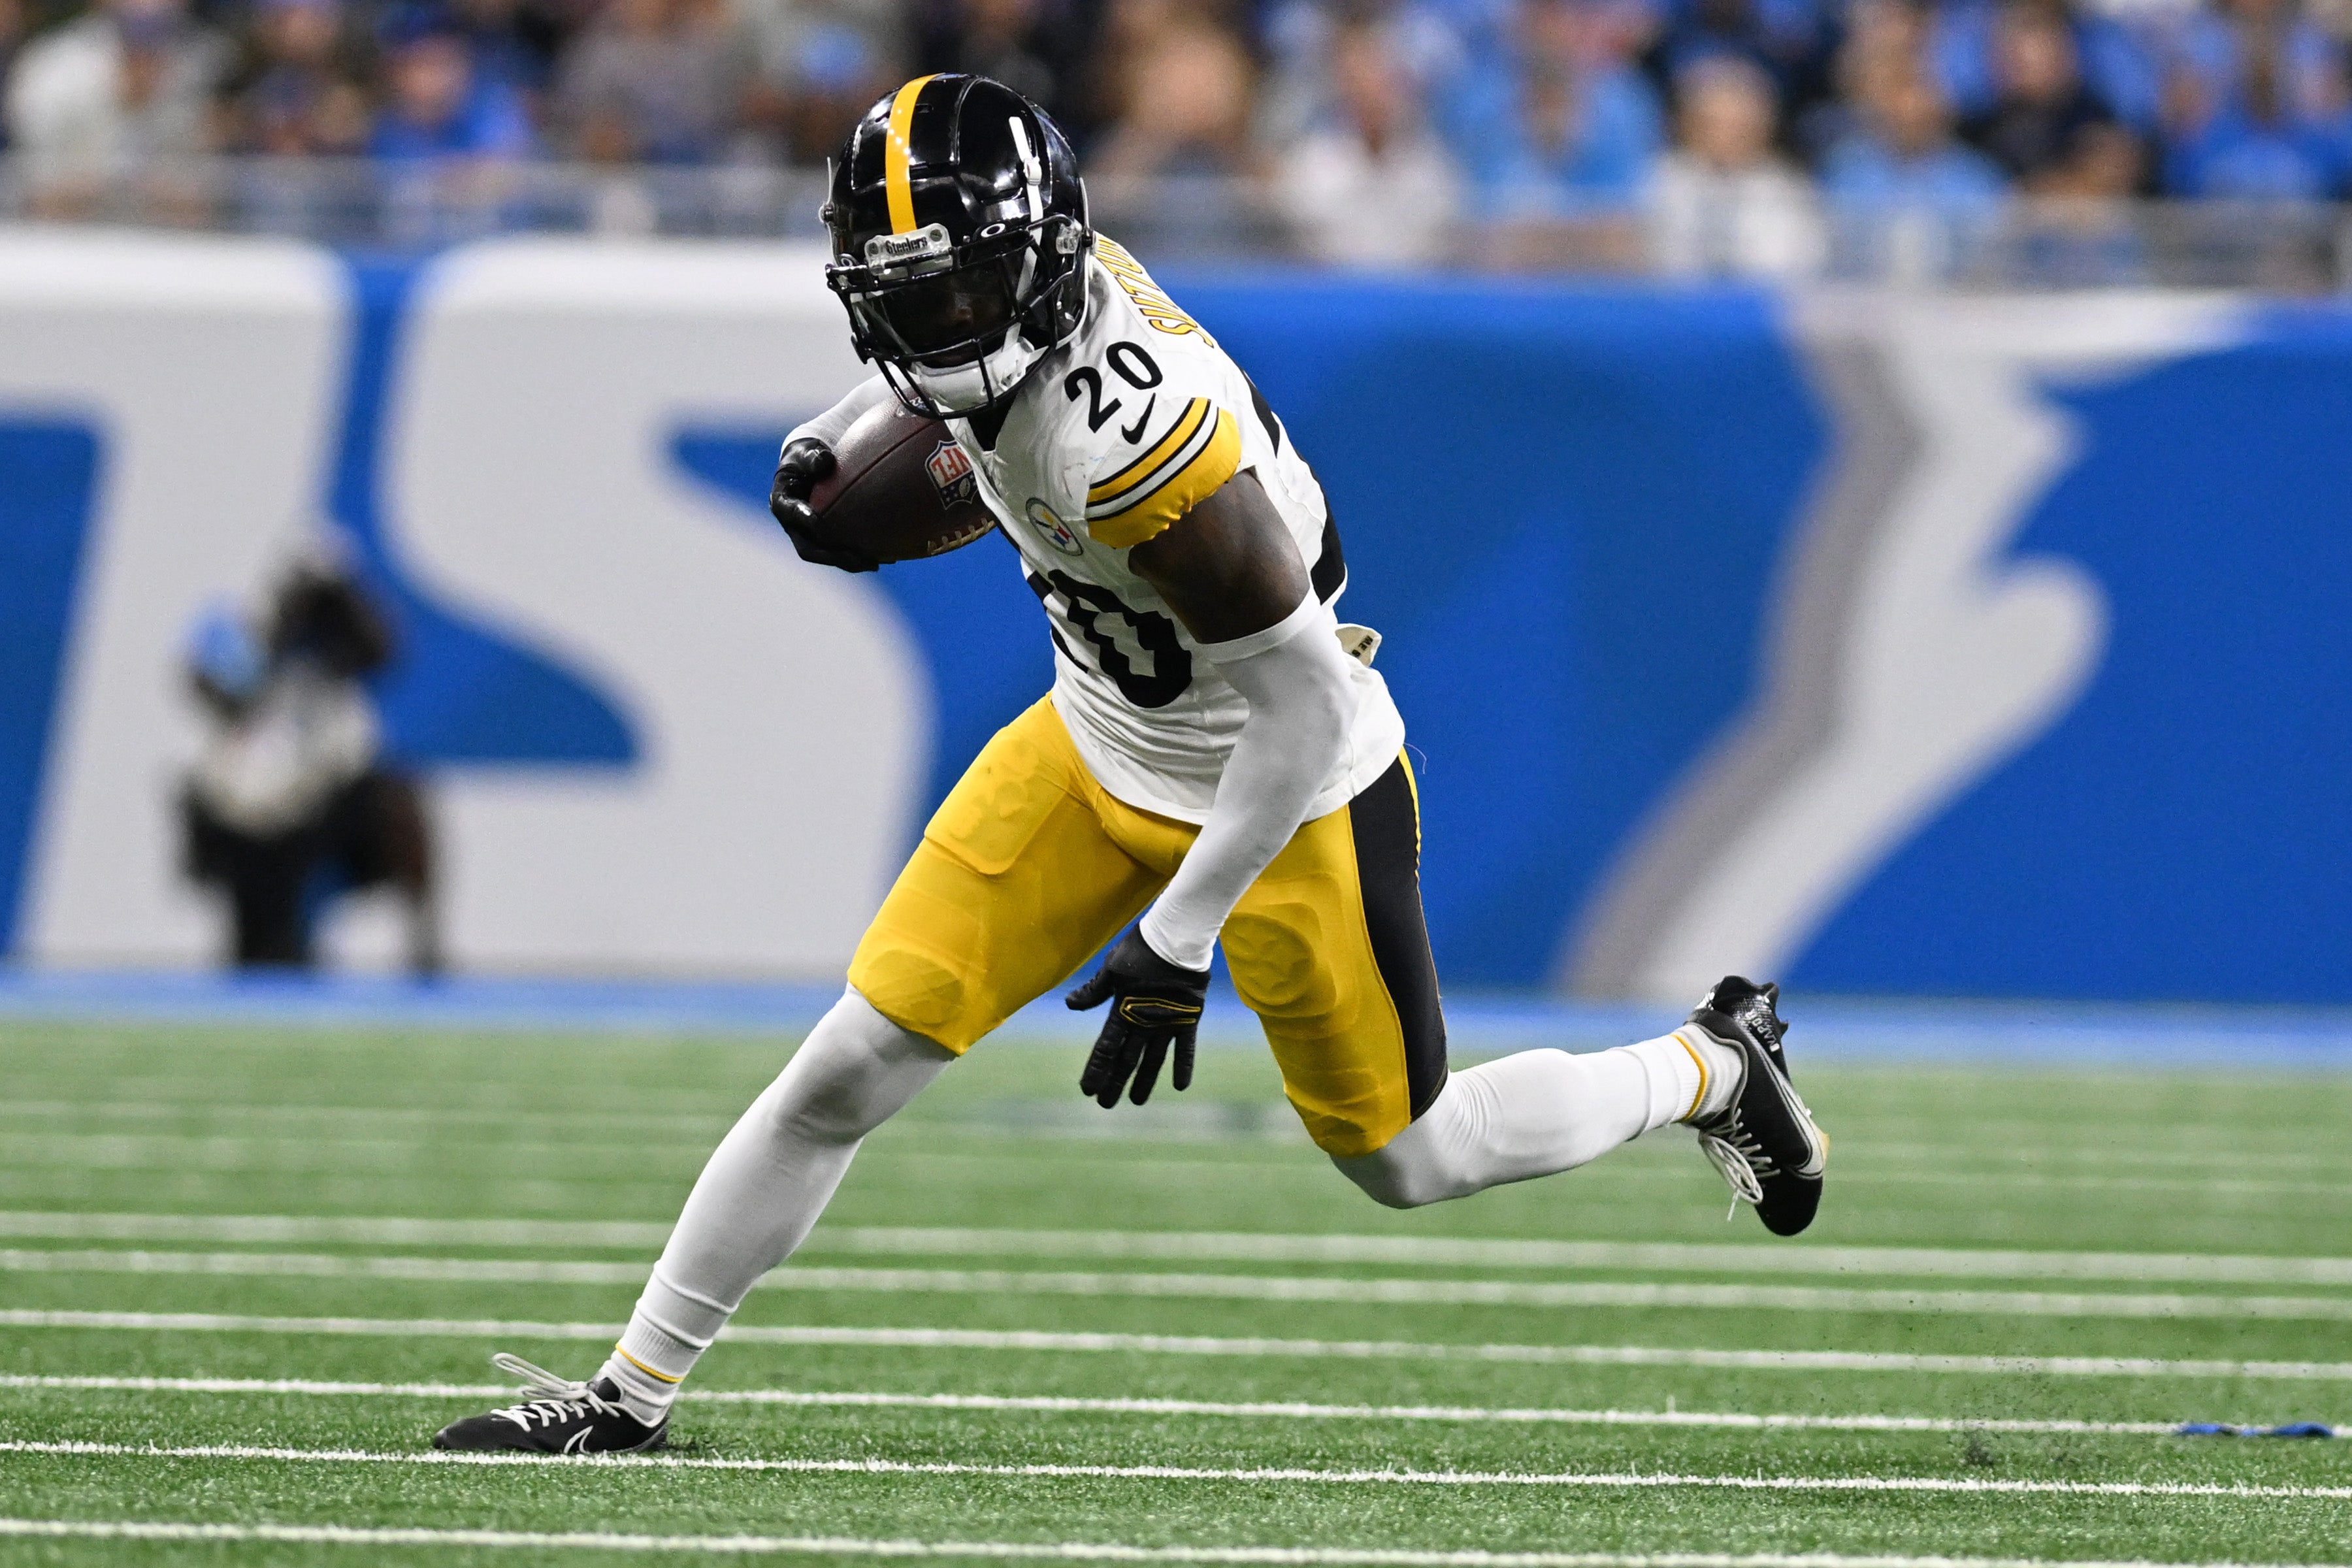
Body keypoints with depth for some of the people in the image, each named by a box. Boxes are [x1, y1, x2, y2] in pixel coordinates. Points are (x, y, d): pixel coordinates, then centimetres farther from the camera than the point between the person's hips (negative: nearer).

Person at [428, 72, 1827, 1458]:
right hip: (1103, 753, 7)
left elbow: (1306, 708, -31)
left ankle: (1716, 1070, 36)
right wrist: (840, 438, 3)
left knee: (1406, 1161, 12)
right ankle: (632, 1394, 10)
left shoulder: (1135, 433, -37)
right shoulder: (1037, 274, -14)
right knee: (851, 1070, 0)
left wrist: (1179, 941, -26)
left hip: (1289, 784, -7)